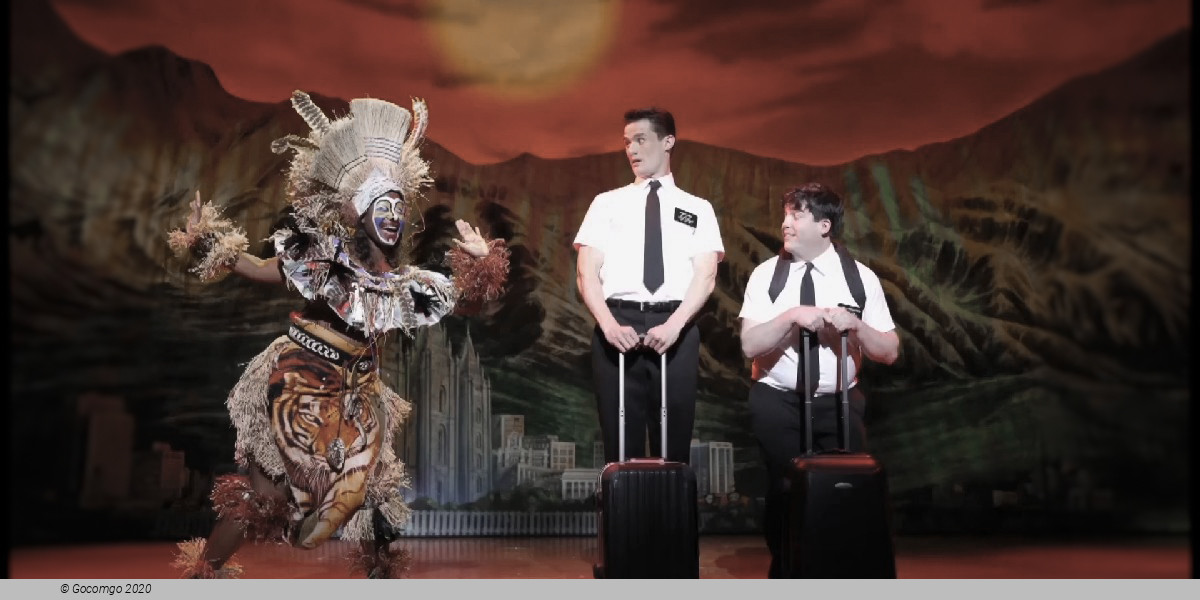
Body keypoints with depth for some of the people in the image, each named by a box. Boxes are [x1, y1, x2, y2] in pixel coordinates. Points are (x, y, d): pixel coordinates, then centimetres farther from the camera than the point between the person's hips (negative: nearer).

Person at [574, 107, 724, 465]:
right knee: (621, 446, 1)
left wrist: (674, 325, -15)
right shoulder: (607, 203, 14)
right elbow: (586, 273, 5)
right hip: (617, 326, 0)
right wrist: (609, 324, -12)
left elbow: (705, 277, 2)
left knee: (673, 445, 3)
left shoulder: (697, 209, 13)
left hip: (675, 329, 0)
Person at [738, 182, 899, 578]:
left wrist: (856, 325, -19)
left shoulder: (860, 277, -1)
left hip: (839, 403, 1)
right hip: (777, 402, 0)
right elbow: (750, 344, -11)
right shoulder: (766, 274, -2)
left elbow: (889, 352, -1)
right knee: (783, 492, 1)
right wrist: (793, 315, -25)